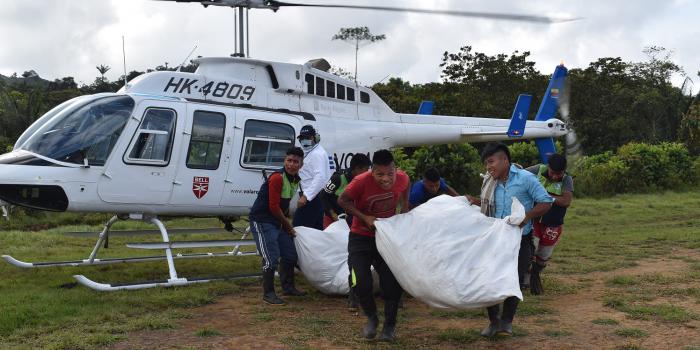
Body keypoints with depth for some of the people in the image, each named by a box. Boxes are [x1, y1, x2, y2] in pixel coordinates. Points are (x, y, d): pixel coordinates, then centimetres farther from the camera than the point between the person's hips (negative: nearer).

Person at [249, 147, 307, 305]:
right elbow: (274, 207, -20)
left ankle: (288, 287, 30)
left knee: (290, 255, 14)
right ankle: (268, 293, 1)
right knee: (271, 258, -11)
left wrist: (287, 223, 13)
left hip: (277, 221, 9)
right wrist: (287, 224, -8)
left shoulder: (296, 180, 7)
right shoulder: (277, 178, -21)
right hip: (261, 221, -9)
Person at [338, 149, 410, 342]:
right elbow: (342, 201, -14)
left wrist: (405, 210, 1)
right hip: (361, 237, -2)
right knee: (361, 282, -11)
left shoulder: (403, 179, -17)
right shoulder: (361, 181, -28)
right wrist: (365, 218, -22)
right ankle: (371, 318, 19)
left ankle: (390, 325, 22)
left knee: (392, 282, 0)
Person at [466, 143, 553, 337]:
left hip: (519, 241, -4)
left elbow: (545, 202, -10)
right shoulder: (490, 183, 5)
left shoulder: (525, 178, -11)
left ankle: (506, 321, 18)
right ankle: (493, 320, 21)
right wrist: (474, 201, 0)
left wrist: (526, 216, -24)